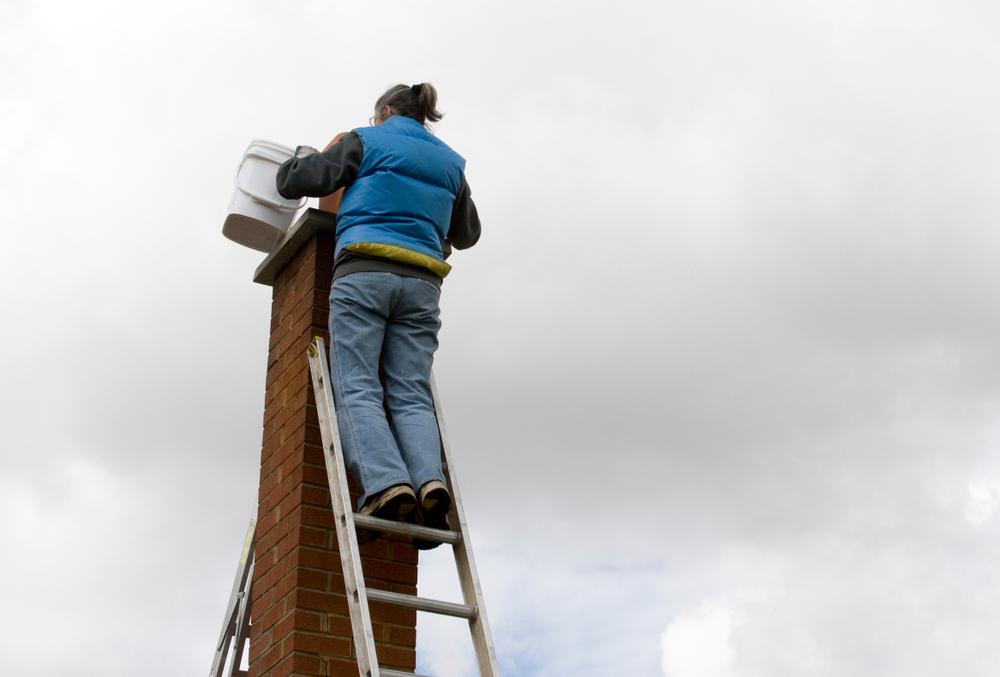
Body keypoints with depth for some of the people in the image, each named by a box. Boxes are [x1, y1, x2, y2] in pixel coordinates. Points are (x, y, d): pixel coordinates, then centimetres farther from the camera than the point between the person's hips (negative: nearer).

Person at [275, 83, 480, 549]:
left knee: (357, 389, -11)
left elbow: (293, 182, 9)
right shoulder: (450, 162, 22)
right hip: (421, 283, 4)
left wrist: (305, 156, 30)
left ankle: (386, 483, -32)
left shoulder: (366, 142, 10)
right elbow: (467, 234, 33)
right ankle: (430, 479, -27)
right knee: (410, 394, -2)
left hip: (363, 273, -4)